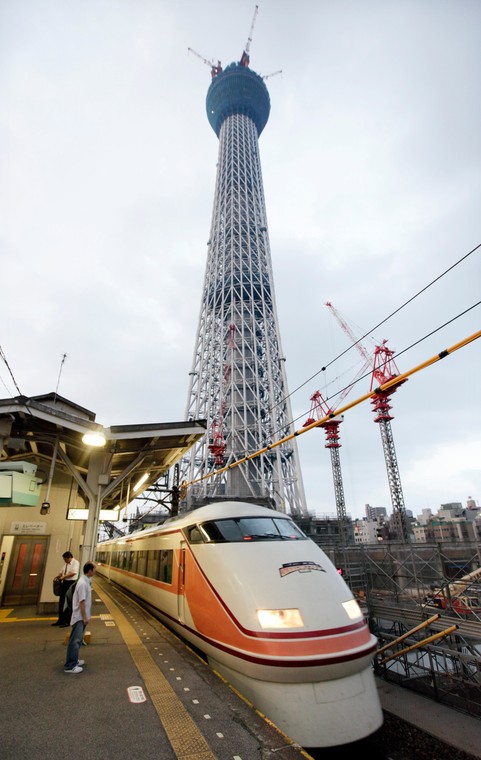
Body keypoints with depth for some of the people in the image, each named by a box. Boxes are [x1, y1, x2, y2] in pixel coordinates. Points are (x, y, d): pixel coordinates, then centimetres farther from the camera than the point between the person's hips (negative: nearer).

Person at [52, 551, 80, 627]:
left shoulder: (76, 563, -15)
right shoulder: (66, 564, 11)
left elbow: (73, 573, -25)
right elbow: (62, 571, 19)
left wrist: (63, 577, -21)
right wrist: (58, 576, 0)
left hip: (72, 583, -8)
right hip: (65, 583, 8)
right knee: (61, 601, 14)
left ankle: (67, 621, 15)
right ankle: (61, 620, 29)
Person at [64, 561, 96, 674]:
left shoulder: (86, 581, 5)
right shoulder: (83, 583, -26)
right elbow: (81, 602, -24)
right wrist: (84, 617, -18)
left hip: (81, 616, 10)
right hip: (80, 617, -10)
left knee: (78, 639, 20)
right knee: (75, 640, -2)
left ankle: (74, 660, 31)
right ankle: (69, 666, 6)